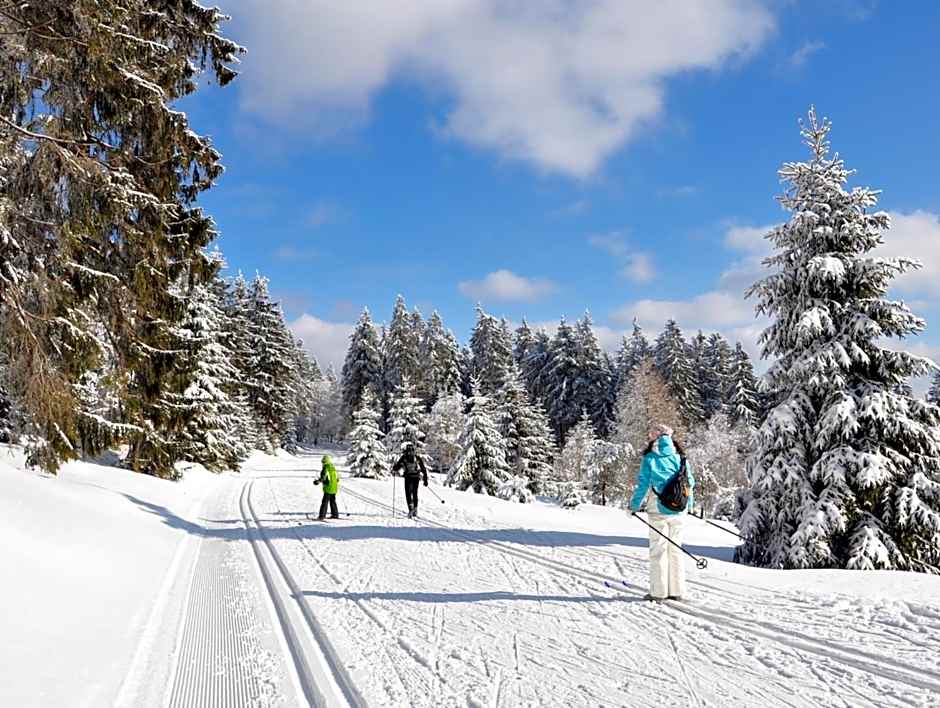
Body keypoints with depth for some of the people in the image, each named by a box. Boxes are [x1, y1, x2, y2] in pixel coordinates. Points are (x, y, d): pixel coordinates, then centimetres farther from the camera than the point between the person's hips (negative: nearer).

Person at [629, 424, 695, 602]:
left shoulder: (650, 458, -5)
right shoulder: (680, 457, 5)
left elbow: (643, 484, -6)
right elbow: (690, 482, 9)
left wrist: (634, 506, 2)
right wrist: (689, 504, 22)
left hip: (659, 508, -4)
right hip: (679, 509, 4)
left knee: (658, 549, 2)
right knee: (676, 548, 11)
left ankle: (658, 591, 2)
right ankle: (677, 591, 14)